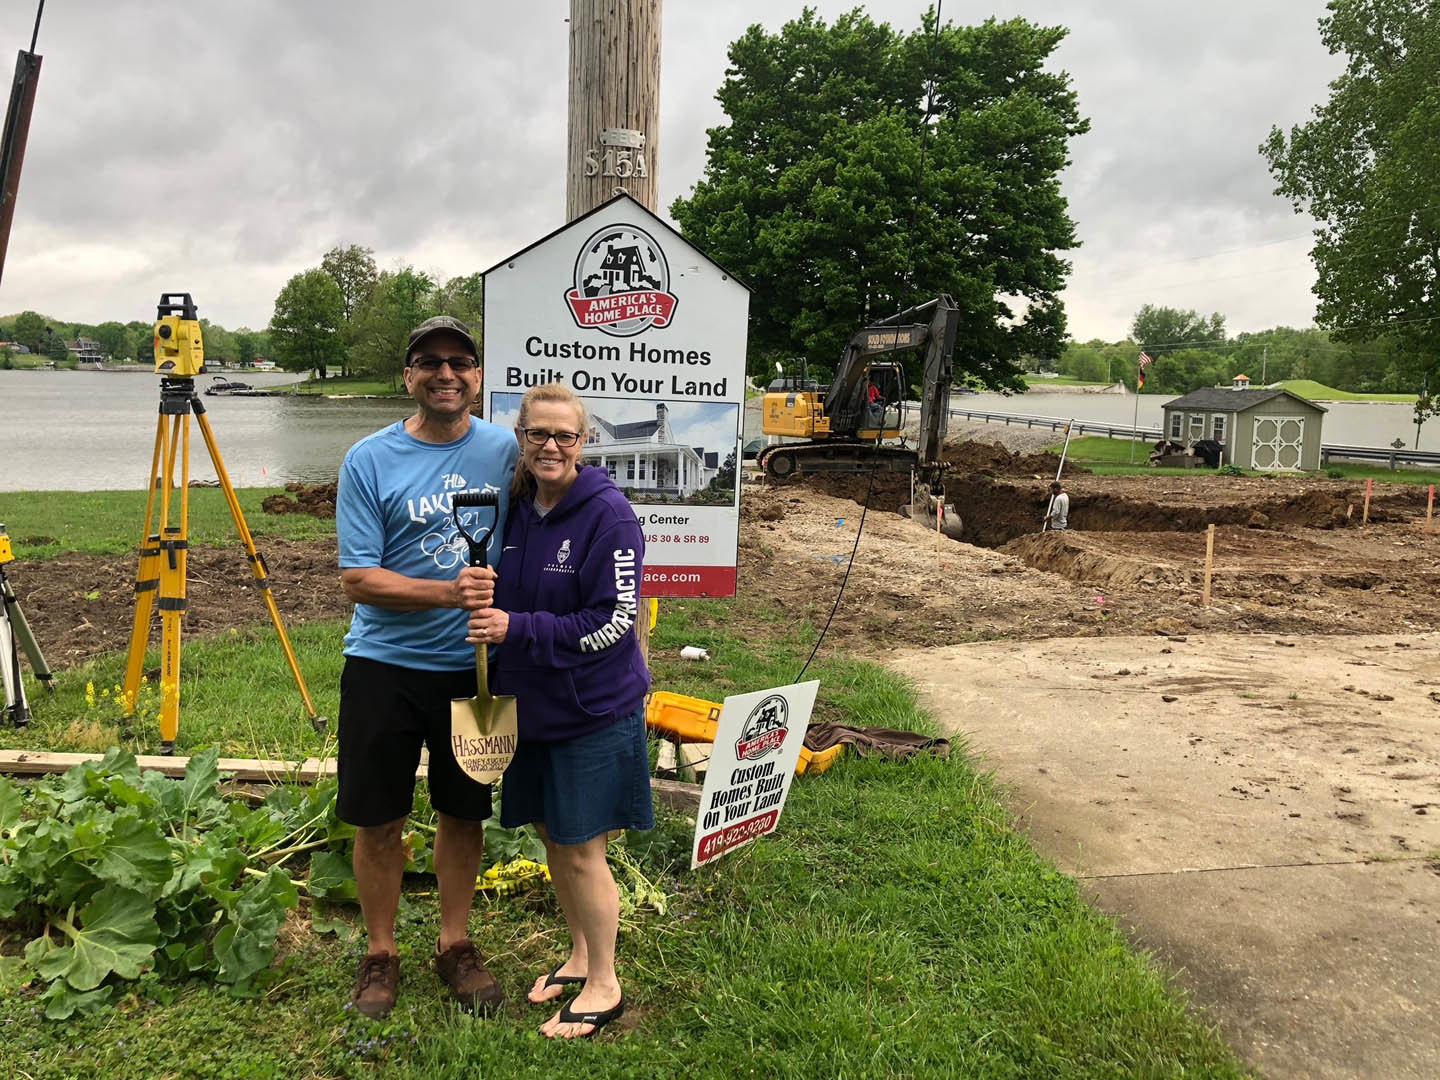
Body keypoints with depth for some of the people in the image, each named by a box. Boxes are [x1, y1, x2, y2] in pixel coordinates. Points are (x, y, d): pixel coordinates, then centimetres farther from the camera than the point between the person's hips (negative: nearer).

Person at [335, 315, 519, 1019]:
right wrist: (448, 593, -25)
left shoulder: (503, 450, 1)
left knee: (465, 812, 14)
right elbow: (357, 579, -12)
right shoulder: (369, 461, -8)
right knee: (379, 819, 8)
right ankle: (380, 954, 28)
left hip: (475, 665, 2)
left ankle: (456, 945, 33)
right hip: (385, 667, -2)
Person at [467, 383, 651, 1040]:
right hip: (530, 703, 7)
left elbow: (613, 622, -21)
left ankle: (604, 986, 24)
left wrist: (517, 629, -25)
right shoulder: (513, 508, 2)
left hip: (593, 708, -6)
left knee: (581, 850, 3)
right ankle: (579, 957, 39)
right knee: (550, 836, 18)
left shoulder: (608, 515, -17)